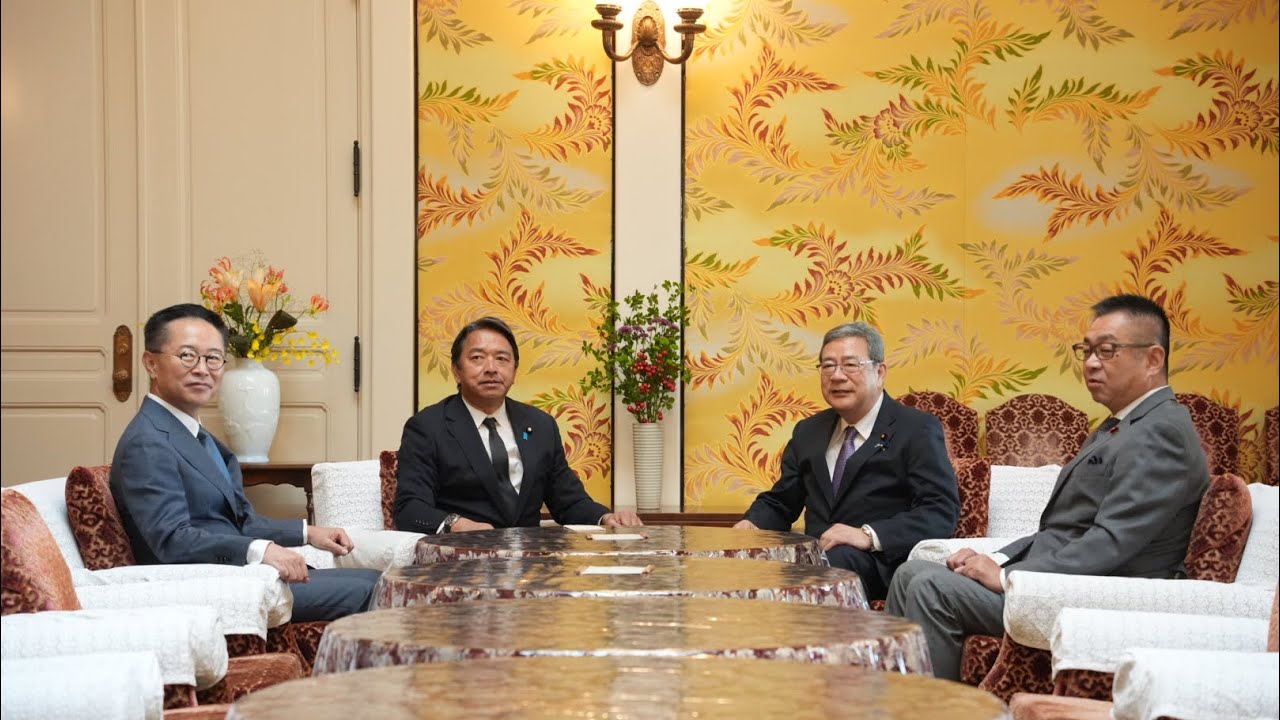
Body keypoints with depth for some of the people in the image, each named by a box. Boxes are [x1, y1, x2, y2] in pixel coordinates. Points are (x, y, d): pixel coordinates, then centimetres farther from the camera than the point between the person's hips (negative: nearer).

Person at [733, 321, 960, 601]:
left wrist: (869, 536, -24)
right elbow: (779, 501, 25)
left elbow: (942, 512, -10)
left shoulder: (917, 430, 0)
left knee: (834, 559, -38)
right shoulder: (808, 432, 20)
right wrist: (751, 523, 0)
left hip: (881, 563, -5)